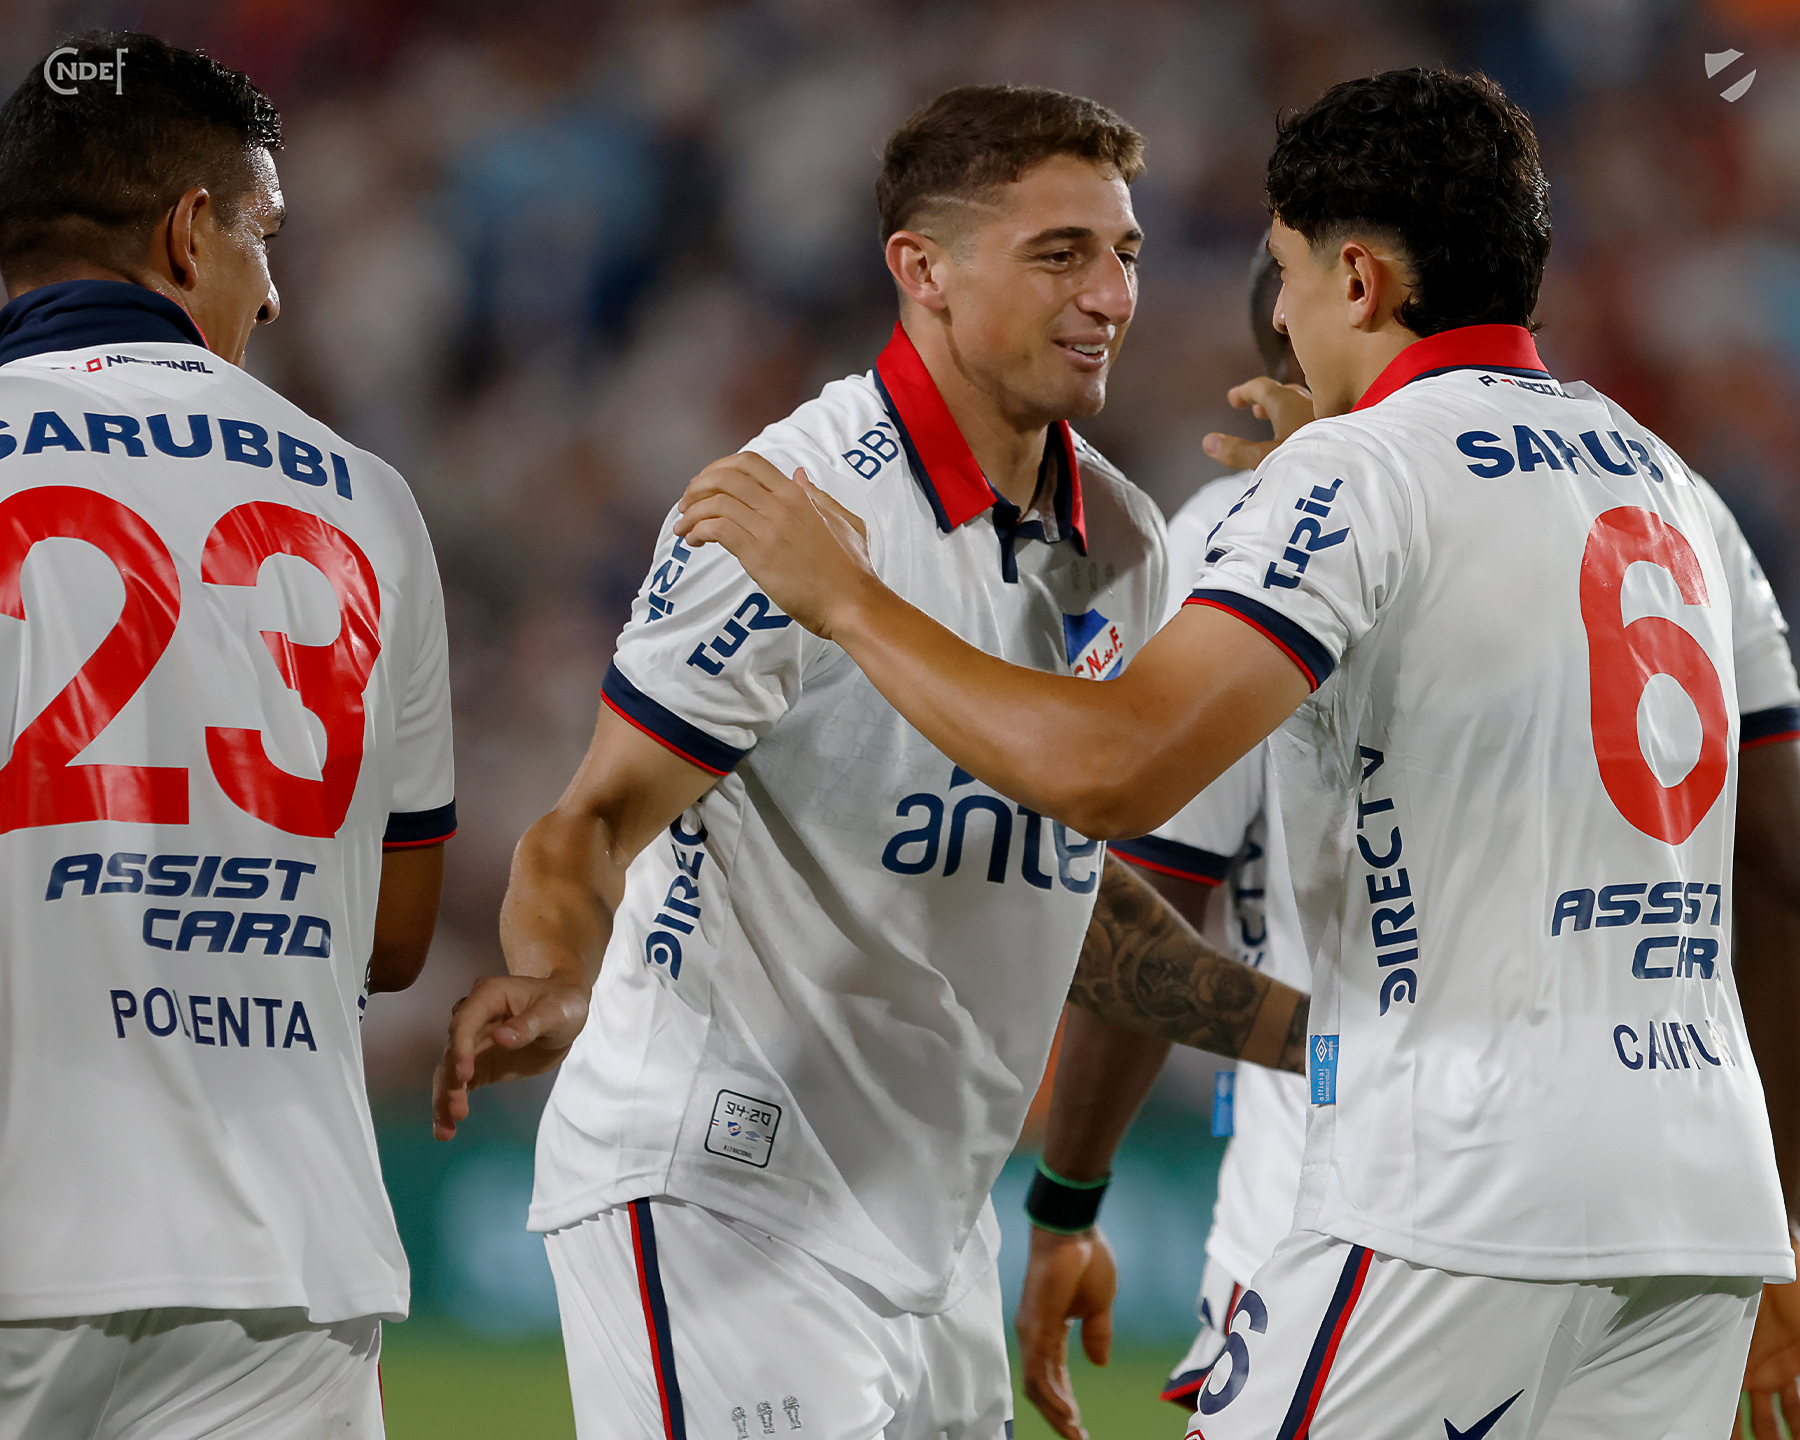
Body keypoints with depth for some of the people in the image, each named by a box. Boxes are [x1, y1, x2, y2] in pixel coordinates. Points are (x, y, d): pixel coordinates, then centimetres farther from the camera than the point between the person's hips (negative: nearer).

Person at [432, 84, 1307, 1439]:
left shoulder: (1122, 542, 10)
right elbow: (599, 818, -14)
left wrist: (1315, 1031, 16)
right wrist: (554, 975, -34)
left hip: (929, 1218, 8)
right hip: (715, 1189, -8)